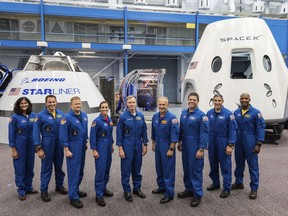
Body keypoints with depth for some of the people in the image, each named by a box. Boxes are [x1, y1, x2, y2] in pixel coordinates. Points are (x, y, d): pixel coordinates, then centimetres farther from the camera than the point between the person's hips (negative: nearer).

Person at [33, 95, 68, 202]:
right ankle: (44, 190, 17)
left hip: (59, 145, 4)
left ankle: (59, 185, 33)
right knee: (46, 168, 4)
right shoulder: (41, 115, -8)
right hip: (47, 146, -4)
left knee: (59, 166, 16)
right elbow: (36, 133, -8)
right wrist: (38, 149, -11)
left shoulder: (61, 114, 3)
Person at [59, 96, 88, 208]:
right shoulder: (67, 118, -15)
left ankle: (76, 190, 33)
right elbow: (63, 135, -15)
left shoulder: (84, 115, 5)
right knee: (73, 172, -3)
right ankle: (73, 197, 6)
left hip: (82, 146, 7)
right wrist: (66, 150, -16)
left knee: (80, 170, 16)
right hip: (72, 147, -7)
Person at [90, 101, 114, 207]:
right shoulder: (97, 121, -14)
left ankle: (104, 188, 29)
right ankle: (99, 195, 3)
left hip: (108, 147, 7)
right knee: (100, 171, -5)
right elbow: (92, 136, -14)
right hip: (100, 148, -7)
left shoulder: (109, 120, 7)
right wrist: (94, 150, -16)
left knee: (107, 169, 15)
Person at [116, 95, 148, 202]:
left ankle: (137, 188, 29)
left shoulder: (141, 115, 2)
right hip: (127, 146, -3)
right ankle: (127, 191, 18)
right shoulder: (123, 117, -7)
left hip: (138, 146, 3)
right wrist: (120, 149, -8)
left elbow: (144, 131, 8)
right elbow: (119, 133, -5)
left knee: (137, 168, 14)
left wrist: (145, 145, 5)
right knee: (126, 169, 5)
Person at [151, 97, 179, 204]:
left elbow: (174, 135, -17)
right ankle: (162, 187, 35)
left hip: (167, 147, -7)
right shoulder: (155, 116, 4)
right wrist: (153, 144, 17)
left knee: (168, 170, -1)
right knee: (159, 167, 17)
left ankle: (169, 193, 8)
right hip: (158, 146, 7)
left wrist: (171, 149, -17)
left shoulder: (172, 117, -16)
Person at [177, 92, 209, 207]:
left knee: (196, 170, 0)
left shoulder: (201, 115, -14)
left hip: (195, 146, -6)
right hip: (185, 145, 7)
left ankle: (197, 195, 12)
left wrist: (201, 149, -18)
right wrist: (179, 142, 15)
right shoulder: (183, 113, 6)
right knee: (186, 168, 16)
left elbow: (204, 133, -16)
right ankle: (189, 189, 32)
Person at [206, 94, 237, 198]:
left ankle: (226, 188, 12)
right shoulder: (209, 113, 2)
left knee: (225, 165, 2)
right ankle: (215, 183, 34)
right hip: (211, 142, 5)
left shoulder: (228, 114, -11)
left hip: (223, 142, -4)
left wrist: (230, 145, -14)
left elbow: (232, 130, -11)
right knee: (213, 163, 16)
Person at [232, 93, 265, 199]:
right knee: (239, 164, 17)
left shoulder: (255, 112, -8)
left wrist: (258, 144, -14)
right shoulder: (236, 113, 6)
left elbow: (261, 128, -9)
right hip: (239, 142, 5)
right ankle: (239, 183, 34)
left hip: (250, 142, -5)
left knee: (253, 166, 2)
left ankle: (254, 188, 12)